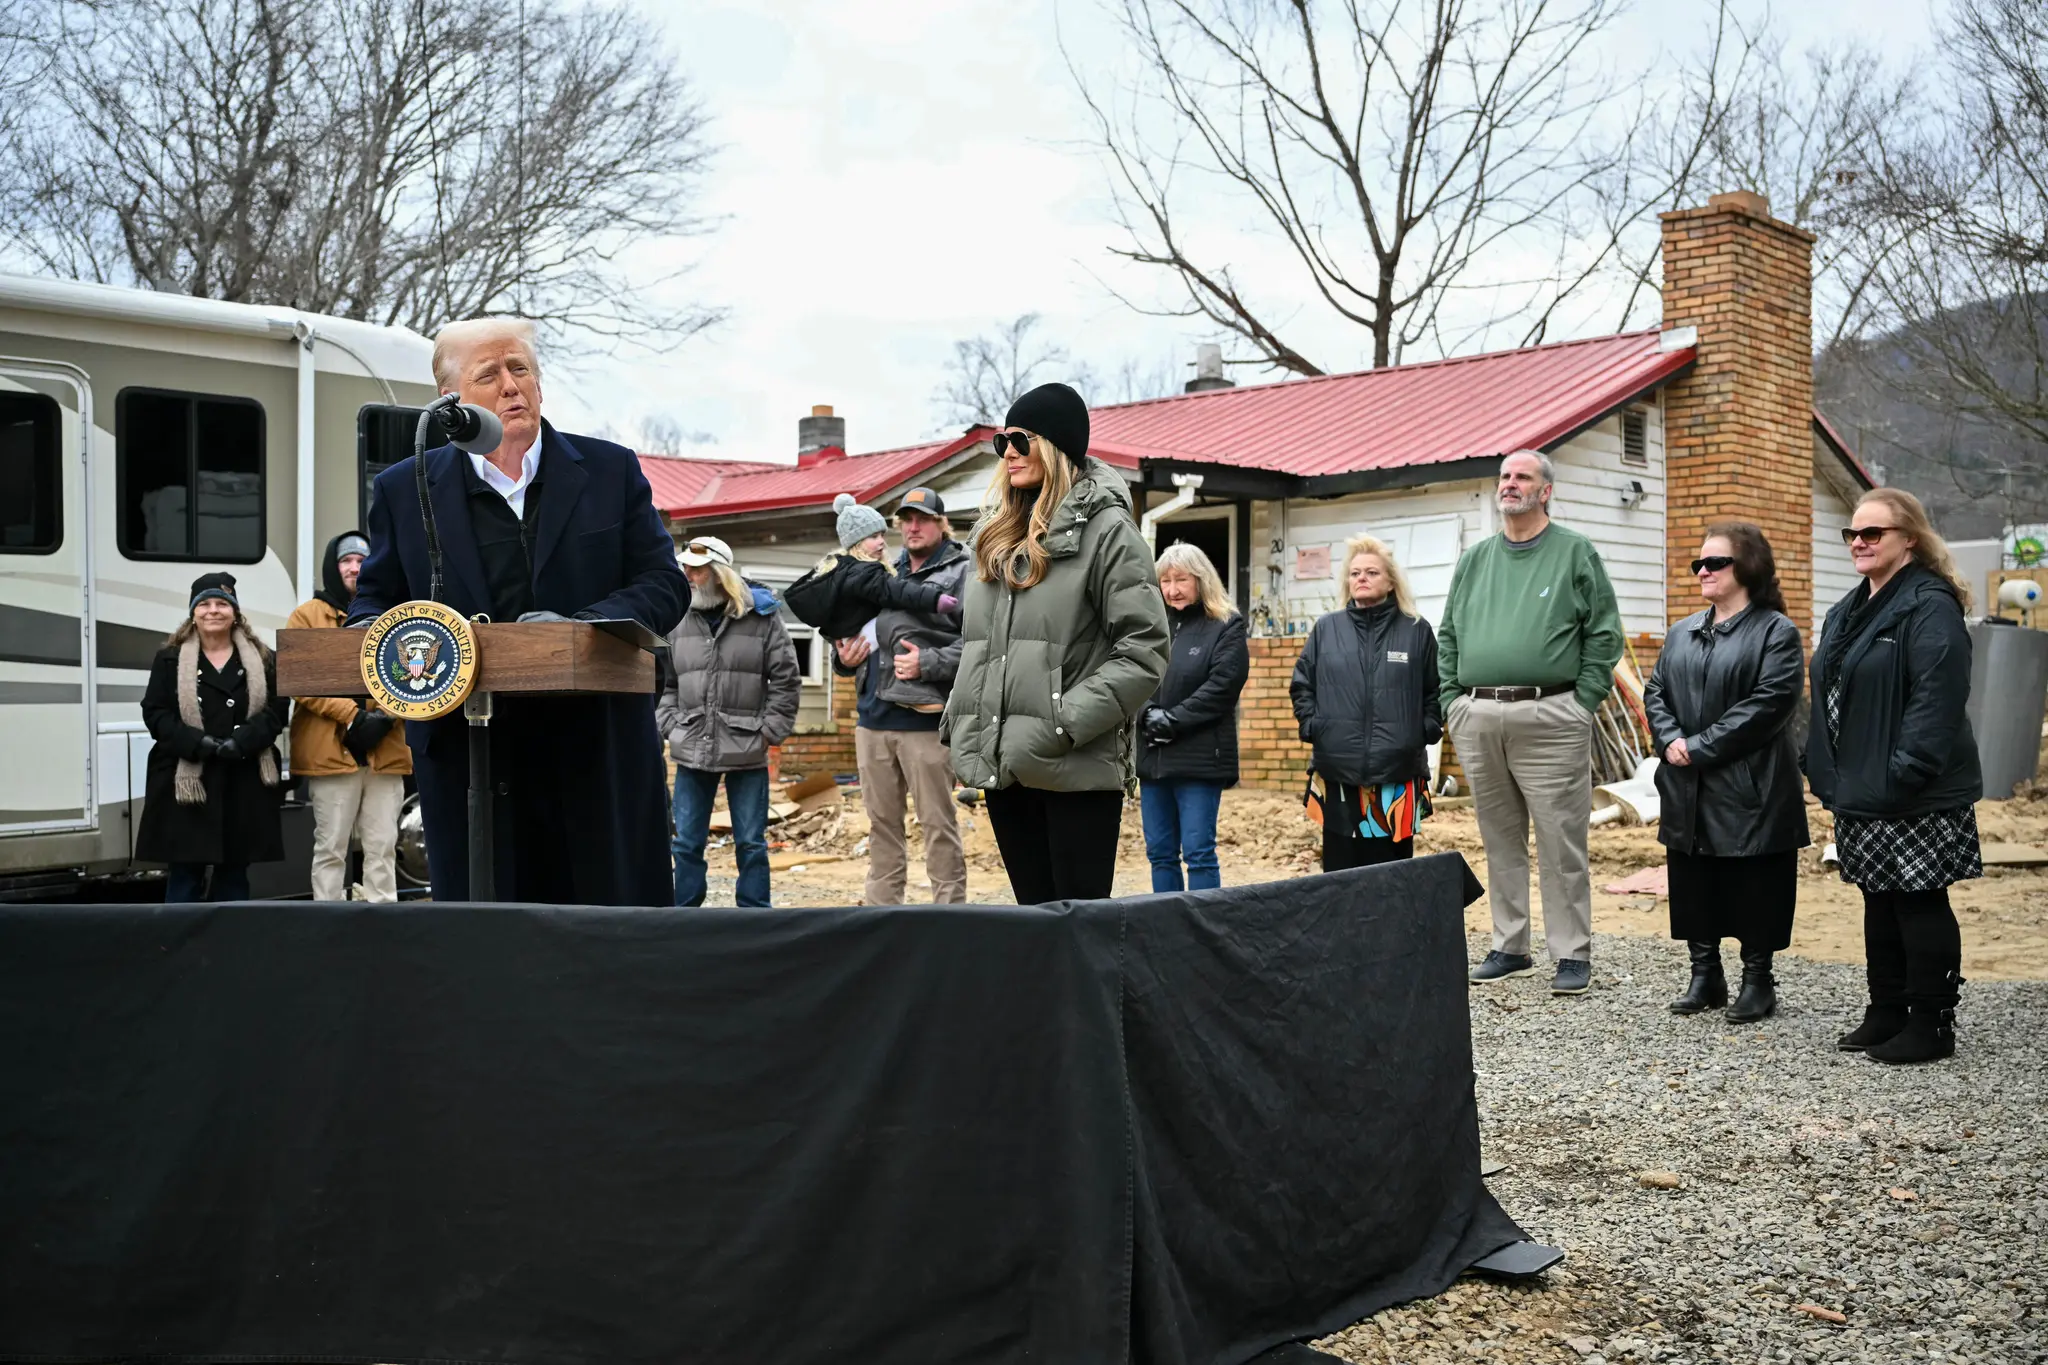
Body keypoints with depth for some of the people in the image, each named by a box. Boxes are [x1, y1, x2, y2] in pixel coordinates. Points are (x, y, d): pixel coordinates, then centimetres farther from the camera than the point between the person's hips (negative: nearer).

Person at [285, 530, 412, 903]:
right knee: (331, 847, -1)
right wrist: (352, 715, -14)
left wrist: (387, 714, -9)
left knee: (383, 847, 4)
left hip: (386, 750, 3)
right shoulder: (306, 616, 5)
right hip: (331, 750, -3)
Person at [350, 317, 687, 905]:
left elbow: (665, 584, 3)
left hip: (601, 756, 0)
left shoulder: (610, 471, 7)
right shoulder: (404, 492, 9)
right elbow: (375, 597, 16)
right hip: (466, 761, 0)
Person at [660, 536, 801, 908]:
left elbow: (786, 679, 0)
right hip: (691, 749, 3)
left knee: (751, 843, 6)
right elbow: (665, 682, 14)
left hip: (747, 752, -3)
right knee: (686, 843, 7)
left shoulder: (762, 616, -3)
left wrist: (769, 731, -5)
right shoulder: (678, 619, 6)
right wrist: (672, 727, 2)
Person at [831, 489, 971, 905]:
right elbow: (851, 627, 28)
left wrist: (927, 664, -19)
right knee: (882, 822, 13)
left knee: (937, 823, -3)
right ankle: (881, 908, 21)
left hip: (924, 719, -6)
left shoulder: (961, 574, 0)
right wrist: (843, 656, 7)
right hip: (873, 716, 7)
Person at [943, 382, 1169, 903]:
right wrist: (957, 722, 11)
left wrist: (1063, 724, -17)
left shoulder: (1105, 527, -6)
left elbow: (1144, 651, -12)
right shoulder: (997, 533, 16)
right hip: (1003, 767, 7)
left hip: (1076, 771, -7)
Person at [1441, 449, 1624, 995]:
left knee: (1561, 842, -3)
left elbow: (1604, 635, 0)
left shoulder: (1575, 553, 4)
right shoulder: (1474, 560, 17)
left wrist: (1581, 704, -6)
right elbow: (1448, 638, 20)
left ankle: (1573, 954, 4)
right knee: (1500, 841, 10)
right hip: (1475, 720, 5)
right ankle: (1509, 946, 19)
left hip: (1548, 719, -4)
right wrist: (1452, 702, 9)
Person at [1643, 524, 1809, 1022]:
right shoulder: (1681, 634, 15)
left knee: (1754, 889, 2)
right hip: (1687, 794, 6)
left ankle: (1757, 981, 15)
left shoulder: (1776, 632, -6)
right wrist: (1670, 740, -7)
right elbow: (1655, 693, 13)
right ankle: (1704, 976, 23)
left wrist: (1699, 748, -18)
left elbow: (1767, 705, -16)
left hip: (1751, 793, -6)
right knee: (1694, 887, 11)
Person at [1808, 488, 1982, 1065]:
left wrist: (1904, 773, -26)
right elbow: (1828, 696, 20)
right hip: (1861, 793, 9)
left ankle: (1931, 1024, 9)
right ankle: (1885, 1015, 25)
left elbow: (1938, 697, -22)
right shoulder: (1848, 611, 15)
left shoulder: (1930, 607, -13)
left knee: (1920, 906, 0)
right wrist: (1824, 771, 14)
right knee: (1880, 904, 15)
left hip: (1916, 799, -9)